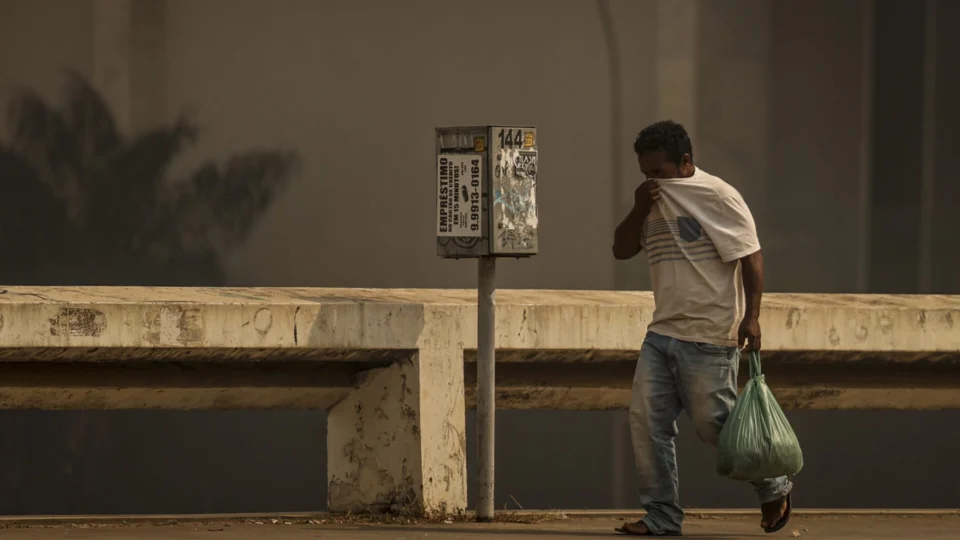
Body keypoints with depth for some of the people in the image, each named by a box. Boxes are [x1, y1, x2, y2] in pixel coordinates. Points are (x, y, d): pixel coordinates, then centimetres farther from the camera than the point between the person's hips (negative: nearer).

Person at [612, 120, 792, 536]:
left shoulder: (717, 197, -9)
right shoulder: (654, 200, 14)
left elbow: (751, 258, -12)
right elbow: (622, 249, 14)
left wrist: (751, 317, -19)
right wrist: (640, 210, -3)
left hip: (710, 336, -7)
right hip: (662, 331, 7)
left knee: (714, 424, -2)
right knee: (647, 422, -2)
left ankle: (774, 489, 20)